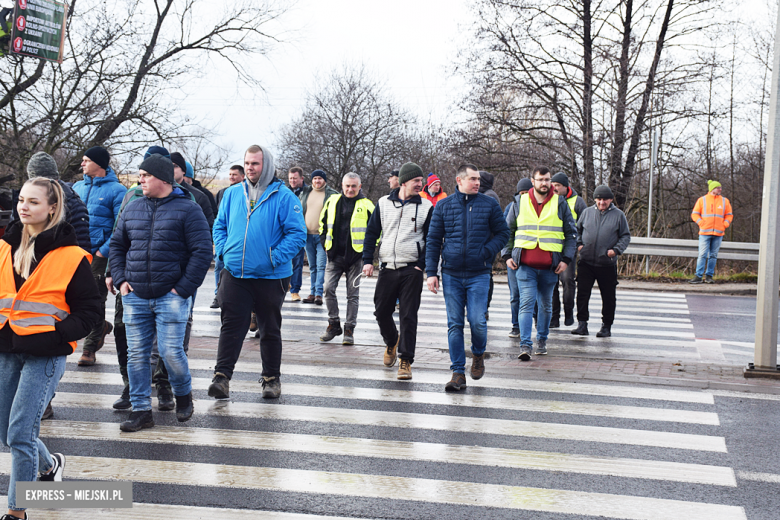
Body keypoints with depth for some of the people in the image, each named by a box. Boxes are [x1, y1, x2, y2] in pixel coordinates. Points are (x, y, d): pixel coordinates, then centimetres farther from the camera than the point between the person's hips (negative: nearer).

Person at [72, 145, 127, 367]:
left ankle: (90, 348, 8)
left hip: (99, 254, -6)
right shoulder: (78, 187, 12)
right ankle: (101, 326, 32)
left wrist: (104, 251, -16)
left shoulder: (116, 190, -6)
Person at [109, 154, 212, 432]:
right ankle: (141, 410, 13)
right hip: (135, 296, 5)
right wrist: (121, 280, 6)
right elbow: (117, 245, 20)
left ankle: (183, 395, 20)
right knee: (136, 354, 4)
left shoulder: (187, 210, -4)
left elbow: (202, 252, -8)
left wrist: (183, 289, -12)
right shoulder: (132, 209, 12)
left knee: (171, 351, -8)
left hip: (171, 297, -5)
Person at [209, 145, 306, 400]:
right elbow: (220, 225, 18)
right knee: (231, 325, -3)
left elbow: (297, 234, -9)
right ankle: (222, 376, -4)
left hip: (270, 276, -2)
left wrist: (275, 258, -16)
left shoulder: (284, 197, -6)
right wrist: (224, 251, 2)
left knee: (270, 329, 10)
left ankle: (271, 378, 21)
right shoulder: (232, 193, 8)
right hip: (235, 274, 3)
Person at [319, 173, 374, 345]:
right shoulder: (332, 202, 8)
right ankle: (333, 324, 9)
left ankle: (349, 329, 9)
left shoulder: (366, 205, -1)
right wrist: (325, 243, 9)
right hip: (335, 255, 3)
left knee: (353, 293, 2)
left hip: (355, 255, -3)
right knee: (328, 288, -5)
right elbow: (323, 223, 19)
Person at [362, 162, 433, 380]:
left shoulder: (426, 207, 1)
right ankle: (392, 342, 38)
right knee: (381, 311, 9)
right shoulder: (384, 203, 6)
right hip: (387, 268, 2)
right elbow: (372, 233, 10)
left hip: (412, 270, -2)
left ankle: (406, 361, 3)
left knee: (408, 316, -4)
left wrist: (422, 264, -8)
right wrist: (368, 260, 2)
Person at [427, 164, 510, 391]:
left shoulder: (489, 205, 3)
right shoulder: (443, 206, 5)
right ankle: (458, 373, 8)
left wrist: (486, 251, -9)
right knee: (454, 324, 2)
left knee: (477, 321, -8)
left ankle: (478, 354, 23)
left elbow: (503, 233, 8)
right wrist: (431, 272, 1)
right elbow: (433, 240, 7)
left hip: (479, 274, -1)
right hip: (451, 275, 1)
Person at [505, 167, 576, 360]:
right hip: (525, 265, -1)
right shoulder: (520, 203, 6)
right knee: (527, 303, -10)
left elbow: (571, 233, 9)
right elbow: (507, 231, 15)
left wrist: (566, 259, 0)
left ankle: (542, 340, 27)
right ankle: (525, 345, -14)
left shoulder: (560, 203, 5)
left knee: (546, 304, 12)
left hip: (550, 266, 1)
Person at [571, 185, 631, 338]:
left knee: (608, 297, 6)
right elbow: (577, 230, 18)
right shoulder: (587, 212, 9)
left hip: (608, 264, -1)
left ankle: (606, 326, 17)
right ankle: (582, 324, 1)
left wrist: (616, 249, -9)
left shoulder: (618, 215, 3)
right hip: (586, 262, 1)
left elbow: (626, 236, 6)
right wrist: (578, 244, 1)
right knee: (582, 293, -5)